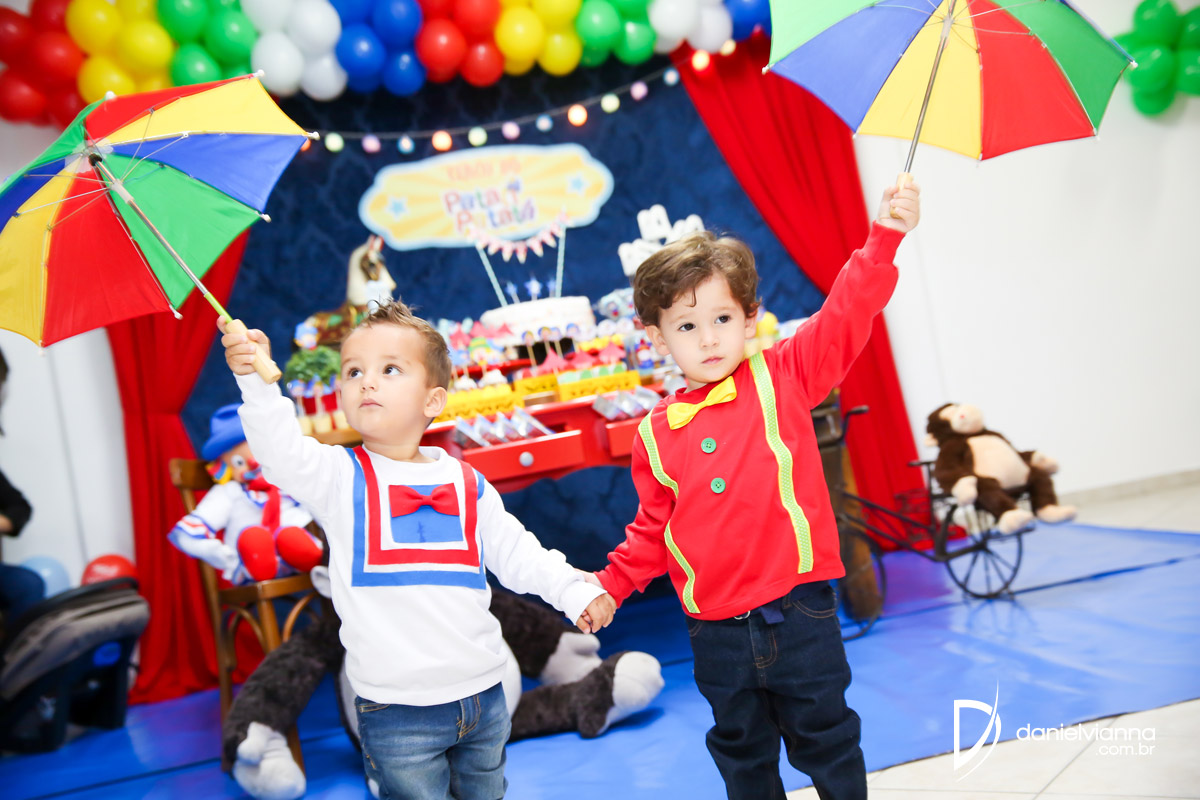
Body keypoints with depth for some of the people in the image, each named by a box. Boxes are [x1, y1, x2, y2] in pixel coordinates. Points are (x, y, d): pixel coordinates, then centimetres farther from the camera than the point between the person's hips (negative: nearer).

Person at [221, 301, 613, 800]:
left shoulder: (467, 483, 5)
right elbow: (282, 455, -24)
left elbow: (516, 553, 12)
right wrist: (256, 382, -38)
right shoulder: (340, 478, -5)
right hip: (397, 711, -3)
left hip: (483, 695, 4)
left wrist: (575, 592, 2)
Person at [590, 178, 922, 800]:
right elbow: (653, 527, 11)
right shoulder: (657, 434, 2)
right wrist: (611, 584, 7)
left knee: (825, 738, 15)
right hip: (717, 631, 3)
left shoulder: (782, 378, -4)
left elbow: (845, 318, -12)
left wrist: (883, 237, -21)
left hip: (798, 613, -2)